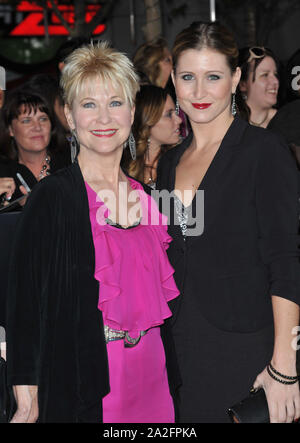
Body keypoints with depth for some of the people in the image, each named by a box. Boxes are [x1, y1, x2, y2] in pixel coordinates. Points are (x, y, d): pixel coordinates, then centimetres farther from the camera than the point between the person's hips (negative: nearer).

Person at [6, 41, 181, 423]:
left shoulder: (145, 196, 7)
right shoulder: (52, 197, -11)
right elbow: (25, 301, -11)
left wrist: (174, 380, 12)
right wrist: (28, 401, -14)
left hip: (152, 375, 5)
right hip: (82, 385, -5)